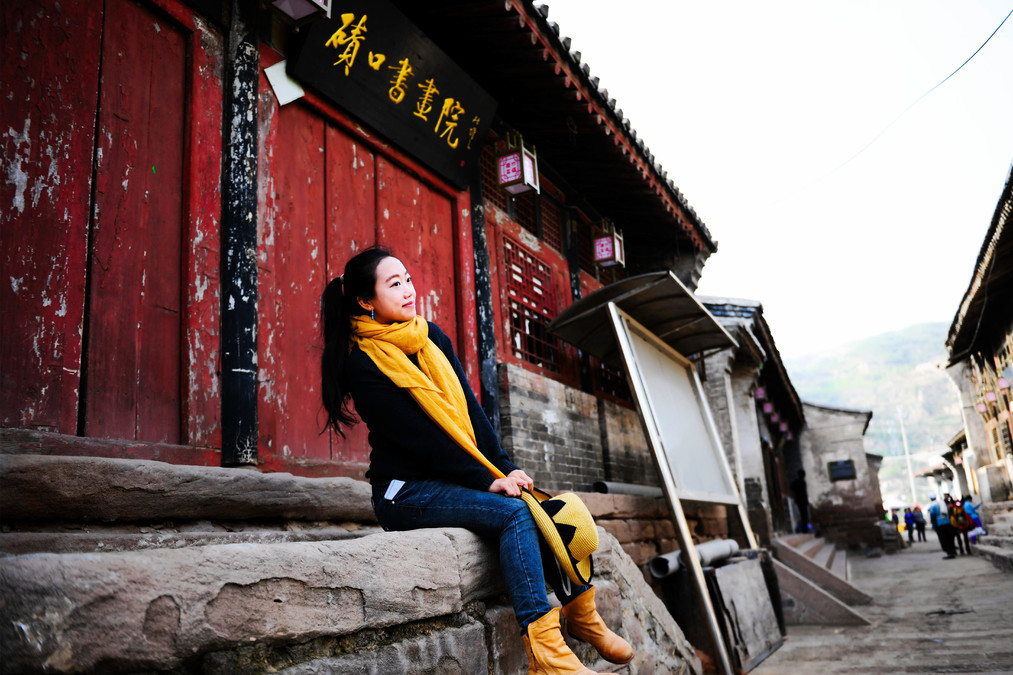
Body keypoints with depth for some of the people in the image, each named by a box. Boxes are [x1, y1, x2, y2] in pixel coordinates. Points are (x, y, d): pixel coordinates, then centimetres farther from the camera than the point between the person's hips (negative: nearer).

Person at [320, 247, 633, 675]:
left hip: (453, 476, 6)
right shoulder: (362, 365, -11)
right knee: (515, 512, -25)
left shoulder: (432, 338, 10)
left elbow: (470, 410, 5)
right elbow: (420, 439, -17)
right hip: (405, 491, -6)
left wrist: (506, 467, -6)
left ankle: (582, 614, 1)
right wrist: (487, 481, -18)